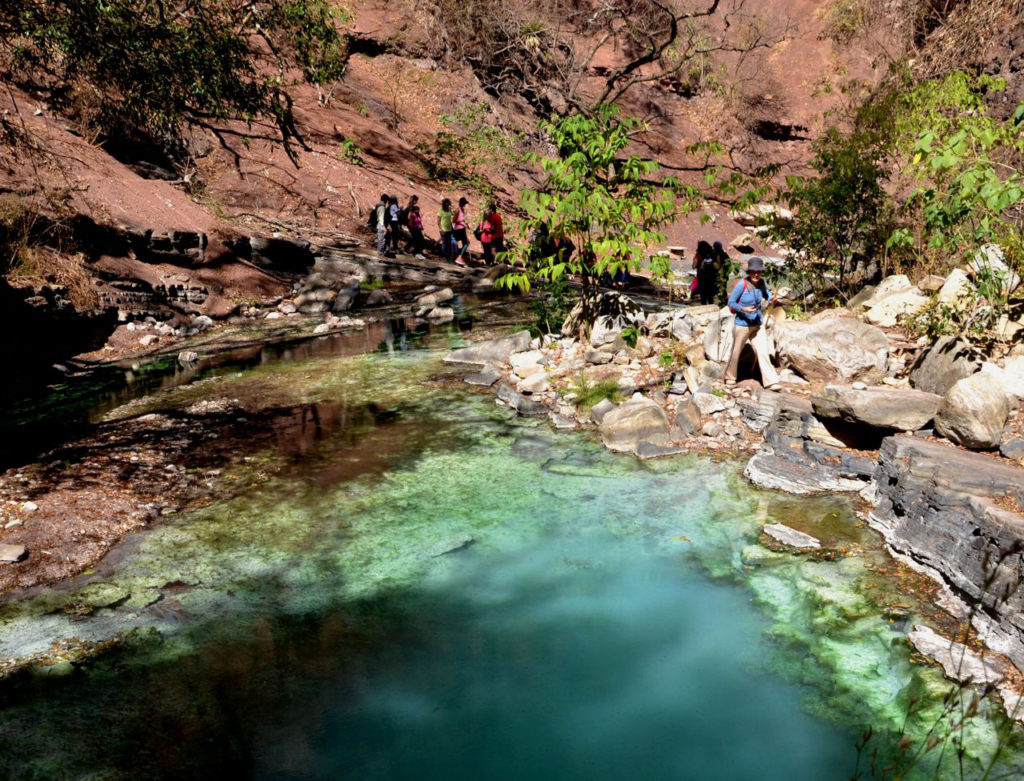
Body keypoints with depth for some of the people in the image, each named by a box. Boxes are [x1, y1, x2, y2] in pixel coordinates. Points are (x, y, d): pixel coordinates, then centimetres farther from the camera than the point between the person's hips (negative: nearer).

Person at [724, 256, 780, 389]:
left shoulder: (761, 282, -2)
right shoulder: (741, 284, -20)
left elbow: (766, 293, 21)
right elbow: (731, 302, -14)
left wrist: (771, 297, 0)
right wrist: (743, 309, -29)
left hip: (758, 325, 4)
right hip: (742, 325, -4)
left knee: (763, 352, -3)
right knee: (736, 352, 13)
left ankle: (770, 381, -3)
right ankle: (730, 377, 34)